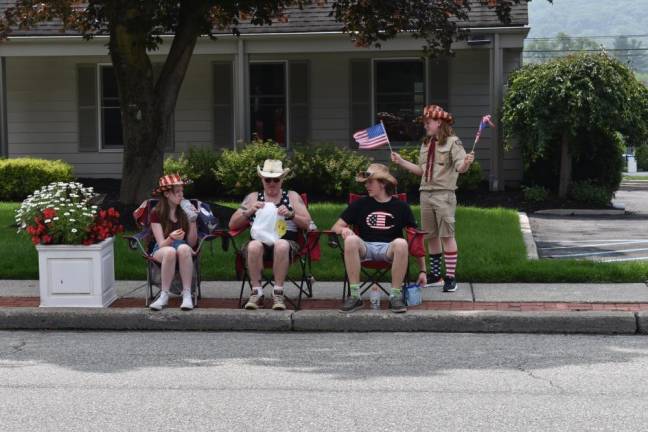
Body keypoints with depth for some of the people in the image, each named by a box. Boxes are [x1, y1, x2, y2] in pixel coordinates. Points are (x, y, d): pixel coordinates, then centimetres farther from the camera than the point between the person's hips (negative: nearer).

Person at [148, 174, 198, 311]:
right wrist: (171, 238, -34)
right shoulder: (157, 213, -4)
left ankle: (187, 295, -35)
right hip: (162, 250, -1)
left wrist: (192, 221, -13)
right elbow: (161, 244, -12)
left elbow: (192, 243, 1)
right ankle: (164, 295, -29)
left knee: (183, 248, -37)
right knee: (170, 251, -39)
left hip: (184, 250, 1)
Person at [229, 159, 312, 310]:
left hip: (285, 242, -1)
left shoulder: (292, 196, 18)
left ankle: (278, 293, -30)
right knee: (254, 245, -36)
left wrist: (291, 214, -8)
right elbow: (232, 224, 14)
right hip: (259, 242, 1)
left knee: (281, 245, -38)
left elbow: (307, 223, 10)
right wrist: (249, 211, -3)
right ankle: (257, 293, -27)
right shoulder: (253, 197, 20)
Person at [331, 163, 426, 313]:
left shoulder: (400, 206, 8)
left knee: (401, 243, -36)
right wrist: (344, 230, -16)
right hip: (365, 247, 1)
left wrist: (422, 270, 4)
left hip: (389, 249, -1)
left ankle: (395, 295, -24)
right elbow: (336, 227, 10)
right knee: (351, 240, -33)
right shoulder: (360, 204, 11)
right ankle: (355, 296, -28)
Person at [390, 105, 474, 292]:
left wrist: (467, 162, -38)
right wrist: (401, 162, 17)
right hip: (426, 194, 7)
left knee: (447, 236, -6)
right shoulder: (426, 144, 15)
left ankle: (450, 277, -4)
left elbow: (460, 167, -17)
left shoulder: (452, 142, -7)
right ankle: (435, 275, 21)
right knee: (431, 236, 12)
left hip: (444, 194, -7)